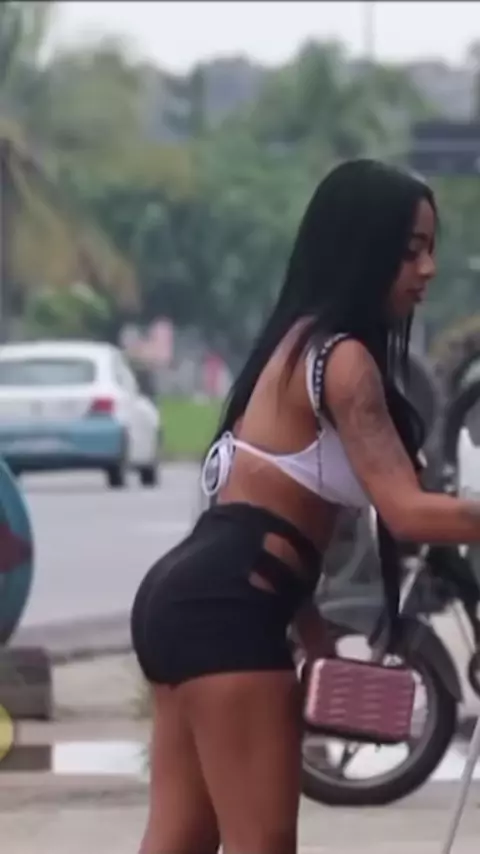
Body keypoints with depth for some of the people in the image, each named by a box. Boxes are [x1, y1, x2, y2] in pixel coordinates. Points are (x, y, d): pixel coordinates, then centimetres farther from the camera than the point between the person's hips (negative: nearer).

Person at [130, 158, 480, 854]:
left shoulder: (303, 342, 19)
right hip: (225, 608, -10)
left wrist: (318, 641, 16)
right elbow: (408, 512, -19)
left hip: (191, 596, 10)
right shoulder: (342, 357, -11)